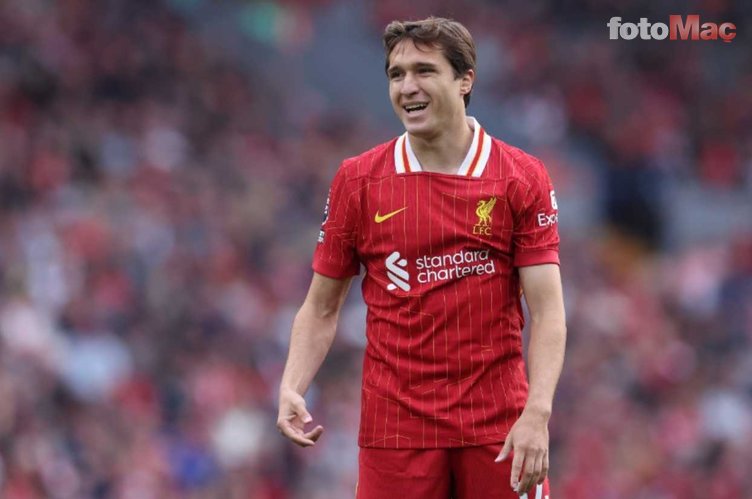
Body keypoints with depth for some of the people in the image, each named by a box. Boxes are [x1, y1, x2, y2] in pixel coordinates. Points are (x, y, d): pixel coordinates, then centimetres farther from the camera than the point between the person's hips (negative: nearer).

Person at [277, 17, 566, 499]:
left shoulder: (523, 177, 0)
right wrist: (292, 389, -8)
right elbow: (321, 308, 8)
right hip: (395, 429, 1)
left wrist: (537, 413, -18)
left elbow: (547, 309, -5)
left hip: (500, 428, -1)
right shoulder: (356, 180, 4)